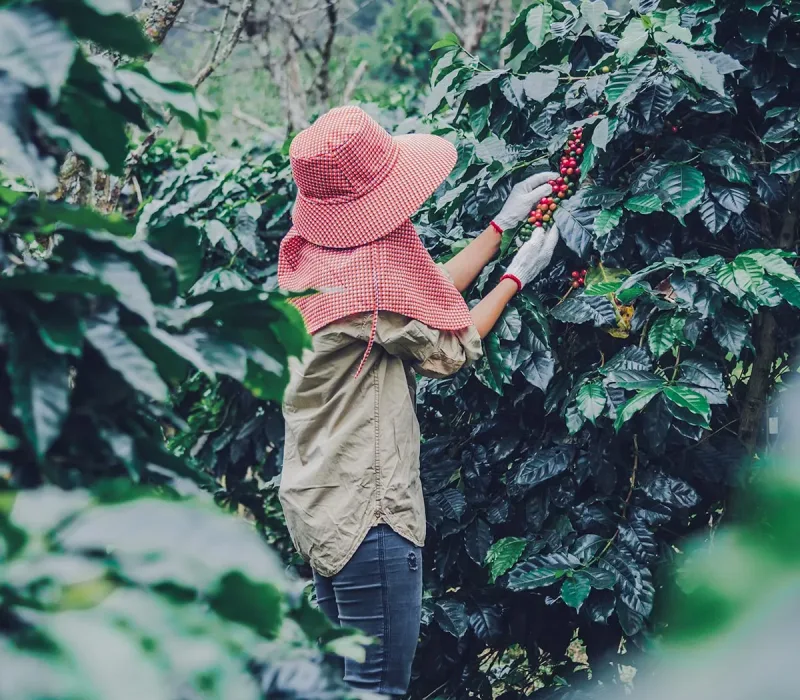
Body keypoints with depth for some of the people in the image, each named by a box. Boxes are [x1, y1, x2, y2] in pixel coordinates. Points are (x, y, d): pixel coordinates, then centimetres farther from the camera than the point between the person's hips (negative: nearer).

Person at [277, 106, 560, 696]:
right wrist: (518, 275, 4)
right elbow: (449, 350, -7)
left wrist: (503, 224, 17)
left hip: (321, 505, 10)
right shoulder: (371, 270, -23)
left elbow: (430, 294, 12)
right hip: (367, 513, -10)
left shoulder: (312, 254, 4)